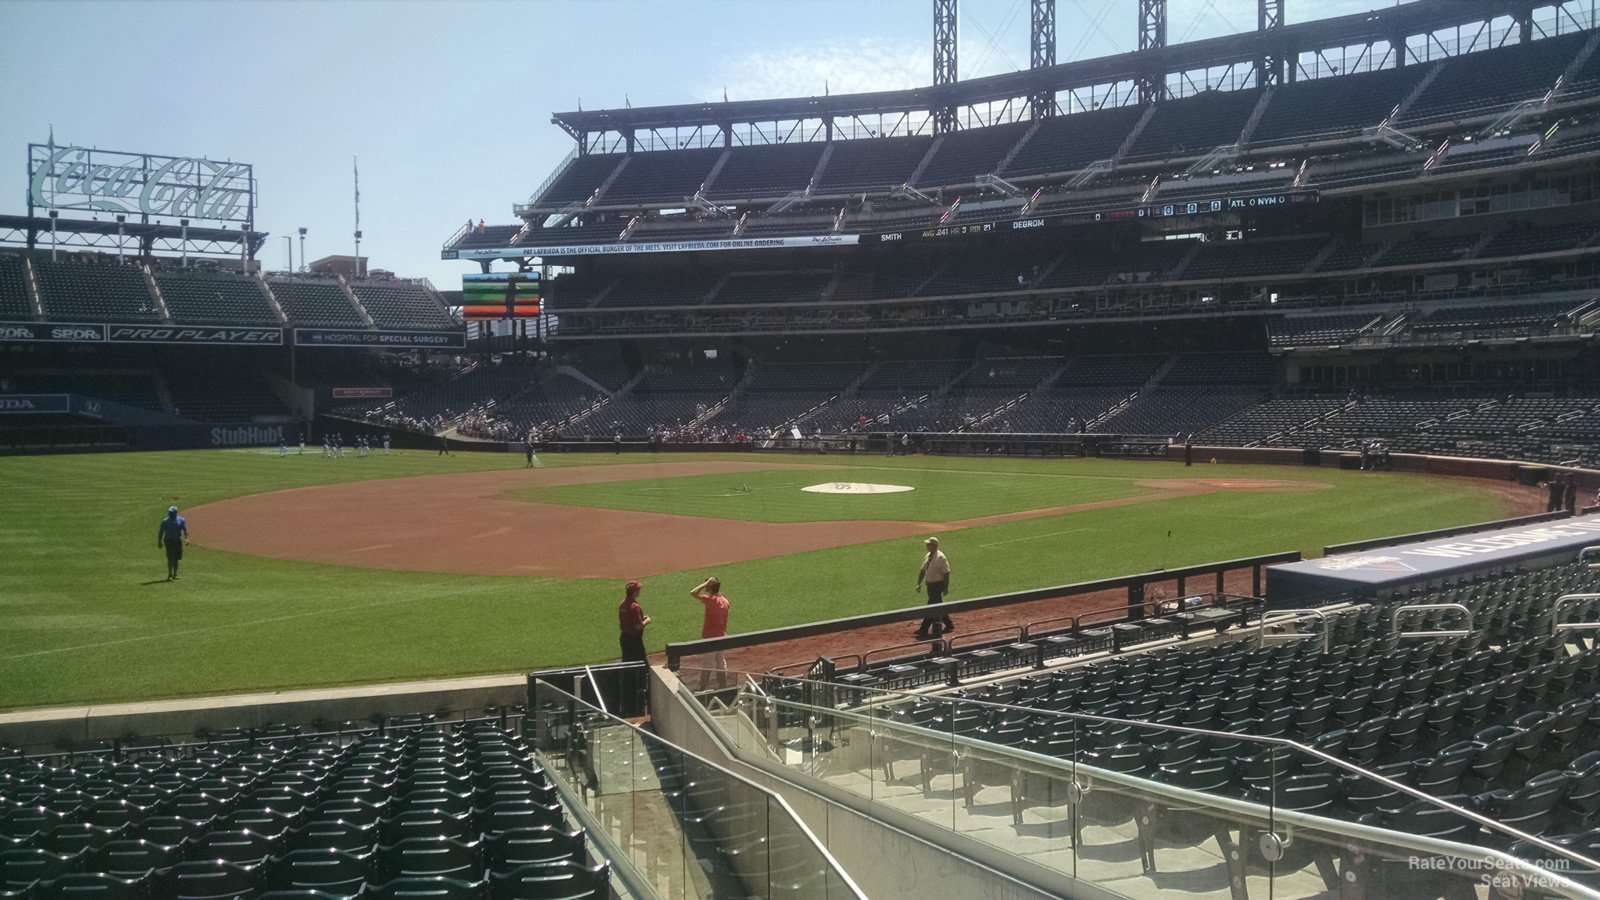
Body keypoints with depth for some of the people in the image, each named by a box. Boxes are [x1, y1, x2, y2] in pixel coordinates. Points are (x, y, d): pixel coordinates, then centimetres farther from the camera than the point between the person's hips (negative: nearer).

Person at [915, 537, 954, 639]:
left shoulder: (940, 557, -17)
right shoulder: (927, 556, 8)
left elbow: (946, 573, -16)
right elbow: (922, 570, 15)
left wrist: (946, 588, -16)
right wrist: (919, 584, 8)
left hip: (938, 584, -9)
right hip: (930, 584, 9)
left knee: (931, 606, -7)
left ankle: (924, 629, -3)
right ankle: (949, 625, 28)